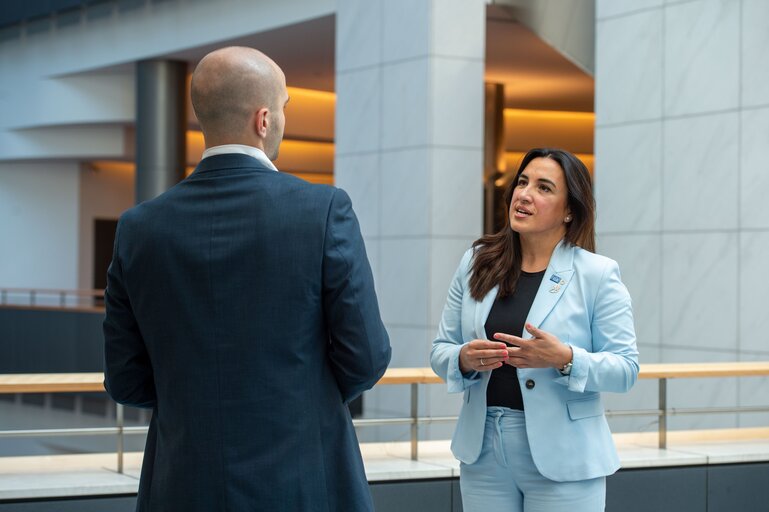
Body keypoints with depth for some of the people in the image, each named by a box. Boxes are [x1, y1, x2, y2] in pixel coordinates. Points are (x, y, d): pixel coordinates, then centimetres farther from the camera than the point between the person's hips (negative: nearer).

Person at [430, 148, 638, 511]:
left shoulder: (598, 274, -5)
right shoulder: (476, 264, 5)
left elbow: (625, 368, -7)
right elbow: (440, 350, 8)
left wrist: (565, 359, -23)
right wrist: (464, 359, -15)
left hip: (561, 459, -3)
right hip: (482, 454, 4)